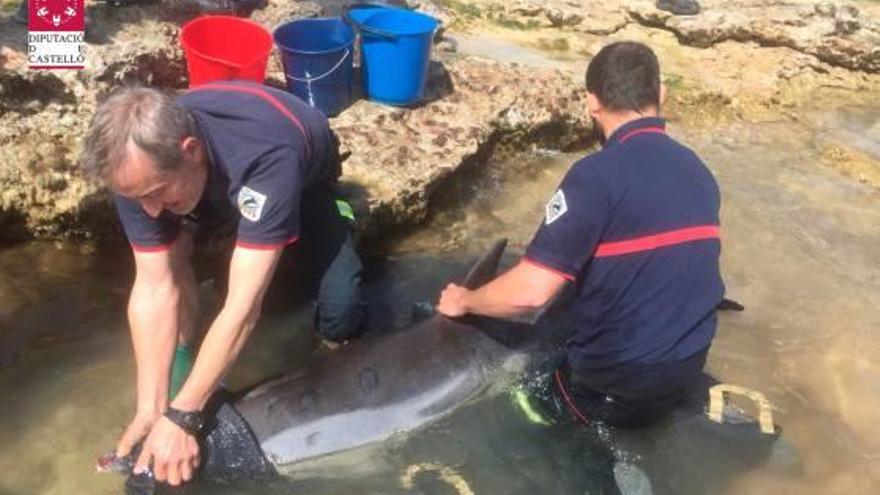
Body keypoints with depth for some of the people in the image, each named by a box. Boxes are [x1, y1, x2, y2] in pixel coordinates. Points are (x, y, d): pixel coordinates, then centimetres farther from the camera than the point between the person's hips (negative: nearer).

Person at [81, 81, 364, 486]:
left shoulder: (267, 158, -49)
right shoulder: (138, 164, -34)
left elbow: (243, 305, -47)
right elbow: (155, 287, -31)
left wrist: (181, 416, -45)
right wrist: (151, 409, -32)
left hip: (305, 177, -3)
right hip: (217, 184, 3)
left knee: (338, 322, -14)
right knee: (169, 250, -26)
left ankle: (336, 220, 12)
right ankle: (181, 360, 0)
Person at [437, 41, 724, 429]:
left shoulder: (598, 174, -23)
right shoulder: (698, 171, 1)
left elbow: (530, 292, -27)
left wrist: (464, 301, -7)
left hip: (622, 373, -6)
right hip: (689, 363, 6)